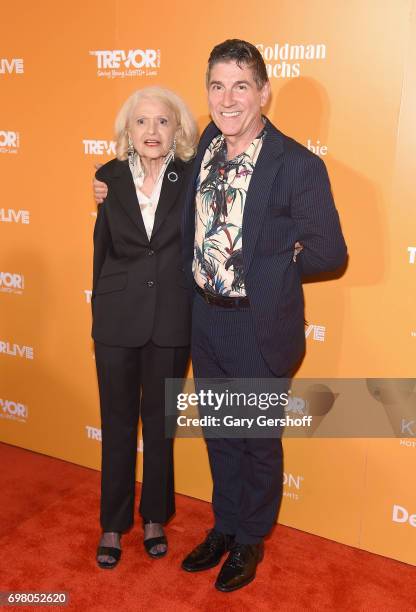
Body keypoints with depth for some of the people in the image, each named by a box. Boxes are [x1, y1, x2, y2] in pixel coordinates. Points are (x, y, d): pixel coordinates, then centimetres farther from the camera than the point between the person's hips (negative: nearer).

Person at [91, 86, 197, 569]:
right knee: (117, 421, 12)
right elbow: (104, 249, 6)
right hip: (117, 319, 1)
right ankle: (113, 524, 31)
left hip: (170, 322, 0)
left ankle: (154, 517, 34)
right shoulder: (109, 178, 0)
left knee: (159, 421, 14)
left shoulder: (193, 179, -3)